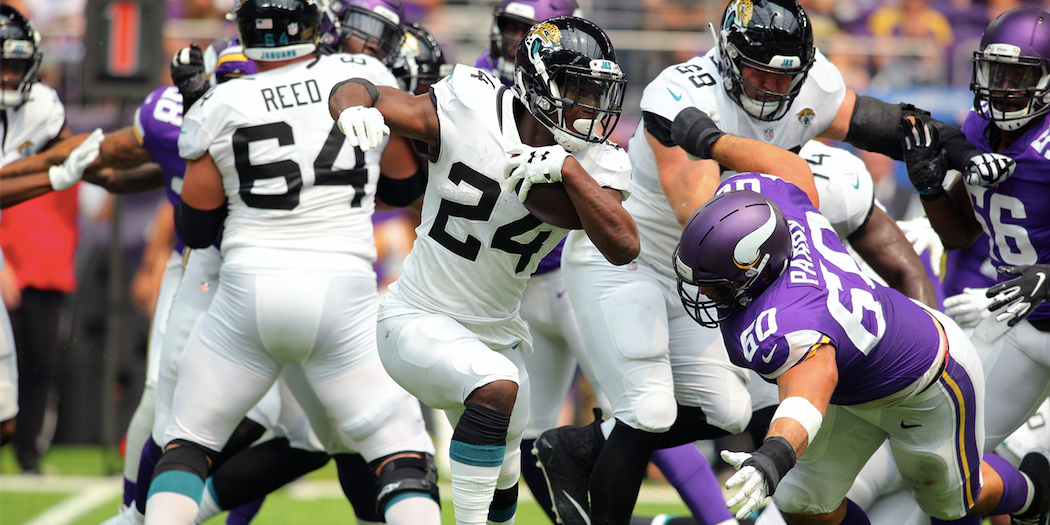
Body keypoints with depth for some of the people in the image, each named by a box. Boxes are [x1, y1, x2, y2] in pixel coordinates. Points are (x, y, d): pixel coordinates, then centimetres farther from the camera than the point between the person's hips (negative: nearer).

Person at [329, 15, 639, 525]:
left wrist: (567, 169, -34)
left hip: (496, 334, 6)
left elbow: (623, 247, -25)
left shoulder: (589, 166, -9)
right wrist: (355, 108, -37)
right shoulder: (469, 113, -18)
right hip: (418, 323, -6)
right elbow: (354, 92, -12)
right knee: (497, 386, -34)